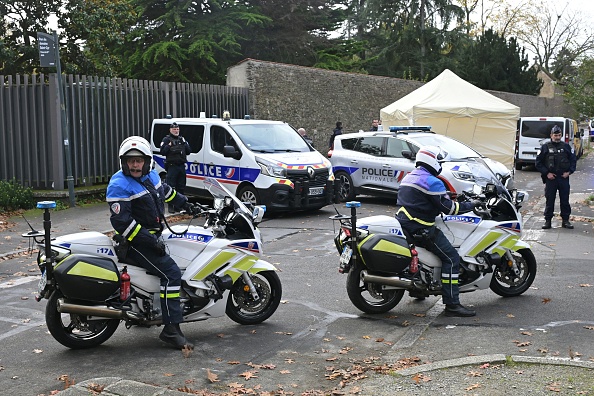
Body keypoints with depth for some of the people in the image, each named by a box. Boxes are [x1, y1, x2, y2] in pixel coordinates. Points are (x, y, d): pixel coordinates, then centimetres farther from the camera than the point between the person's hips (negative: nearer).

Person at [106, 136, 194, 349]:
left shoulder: (151, 176, 8)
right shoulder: (119, 185, -18)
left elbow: (166, 191, 30)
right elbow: (121, 221, -24)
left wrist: (185, 202, 37)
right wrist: (149, 240, -26)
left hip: (153, 235, 10)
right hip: (134, 242, -10)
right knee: (171, 272, -20)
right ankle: (171, 329, -20)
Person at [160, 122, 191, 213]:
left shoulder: (182, 139, 18)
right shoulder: (166, 139, 1)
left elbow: (189, 151, 15)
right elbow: (162, 152, -8)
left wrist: (185, 144, -1)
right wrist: (169, 146, -19)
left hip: (181, 166, 6)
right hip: (172, 166, -6)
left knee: (181, 187, 9)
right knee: (171, 187, -7)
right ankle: (170, 206, -3)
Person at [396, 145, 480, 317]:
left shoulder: (408, 177, 16)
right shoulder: (432, 182, -13)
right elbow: (448, 208, -14)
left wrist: (447, 196, 29)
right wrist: (471, 205, -1)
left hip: (403, 221, 10)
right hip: (421, 228, -10)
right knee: (451, 258, -8)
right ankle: (452, 304, -13)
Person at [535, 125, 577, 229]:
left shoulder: (566, 147, 8)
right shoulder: (545, 147, 2)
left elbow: (573, 160, 14)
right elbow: (538, 163, 2)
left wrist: (569, 172, 0)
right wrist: (547, 173, -7)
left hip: (564, 178, 2)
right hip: (550, 178, -2)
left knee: (565, 200, 5)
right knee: (549, 200, 1)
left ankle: (565, 220, 13)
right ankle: (548, 220, 9)